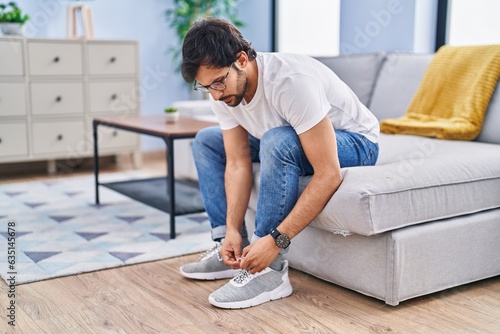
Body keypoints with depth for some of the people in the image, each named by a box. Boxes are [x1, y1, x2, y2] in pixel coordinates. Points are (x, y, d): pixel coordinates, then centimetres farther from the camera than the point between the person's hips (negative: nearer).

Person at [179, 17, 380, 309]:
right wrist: (232, 229, -22)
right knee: (206, 141, 3)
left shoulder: (291, 81, -37)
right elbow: (238, 163, -10)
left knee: (278, 141, -38)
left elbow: (329, 175, -38)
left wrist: (276, 240, -39)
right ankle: (234, 250, 1)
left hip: (355, 142, -7)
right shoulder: (224, 90, -14)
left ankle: (270, 272, -26)